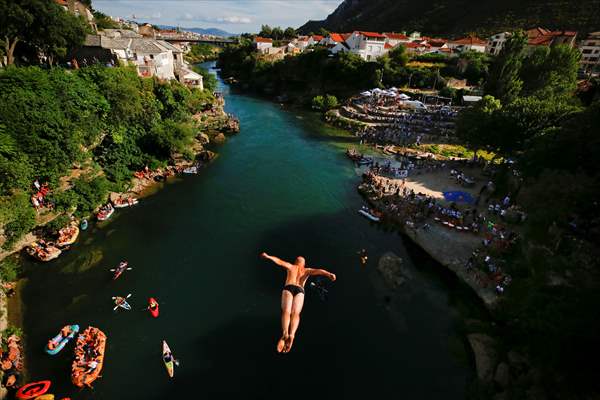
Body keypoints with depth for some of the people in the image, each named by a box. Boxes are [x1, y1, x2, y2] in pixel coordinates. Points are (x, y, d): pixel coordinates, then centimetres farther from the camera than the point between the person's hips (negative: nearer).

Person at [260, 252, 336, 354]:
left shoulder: (291, 266, 29)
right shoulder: (307, 270, 29)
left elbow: (279, 261, 15)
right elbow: (318, 271, 12)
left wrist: (267, 256, 6)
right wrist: (329, 274, -3)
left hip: (288, 288, 0)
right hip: (300, 290, 0)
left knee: (286, 311, -18)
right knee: (295, 313, -17)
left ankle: (285, 334, -44)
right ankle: (291, 335, -44)